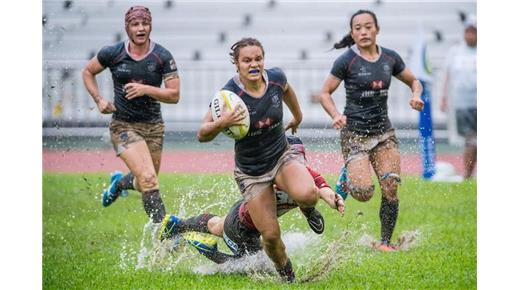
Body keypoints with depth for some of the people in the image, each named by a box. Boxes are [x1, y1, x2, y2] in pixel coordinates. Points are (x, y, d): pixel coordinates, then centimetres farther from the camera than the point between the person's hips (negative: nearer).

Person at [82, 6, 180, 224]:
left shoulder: (162, 57, -5)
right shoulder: (113, 54, -5)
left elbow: (174, 95, -8)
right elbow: (88, 72, 13)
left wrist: (146, 89, -21)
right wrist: (99, 100, 1)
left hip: (153, 125, 3)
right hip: (123, 125, -3)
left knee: (145, 182, 14)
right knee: (149, 180, -19)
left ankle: (119, 182, 48)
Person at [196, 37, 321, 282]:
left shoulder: (276, 78, -11)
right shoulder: (230, 94, -23)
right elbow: (202, 135, -18)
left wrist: (297, 117, 31)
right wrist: (221, 123, -38)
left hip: (283, 156, 2)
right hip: (251, 172, -2)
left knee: (306, 194, -31)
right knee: (270, 235, -5)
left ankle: (307, 207, 8)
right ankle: (285, 271, 28)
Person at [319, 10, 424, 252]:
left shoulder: (390, 58, 4)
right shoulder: (346, 61, -8)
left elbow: (413, 82, 18)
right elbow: (325, 93, -3)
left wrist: (416, 96, -4)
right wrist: (336, 115, -21)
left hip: (383, 132, 4)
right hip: (354, 134, -4)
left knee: (390, 189, -7)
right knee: (364, 192, -17)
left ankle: (385, 242, 7)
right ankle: (347, 181, 18)